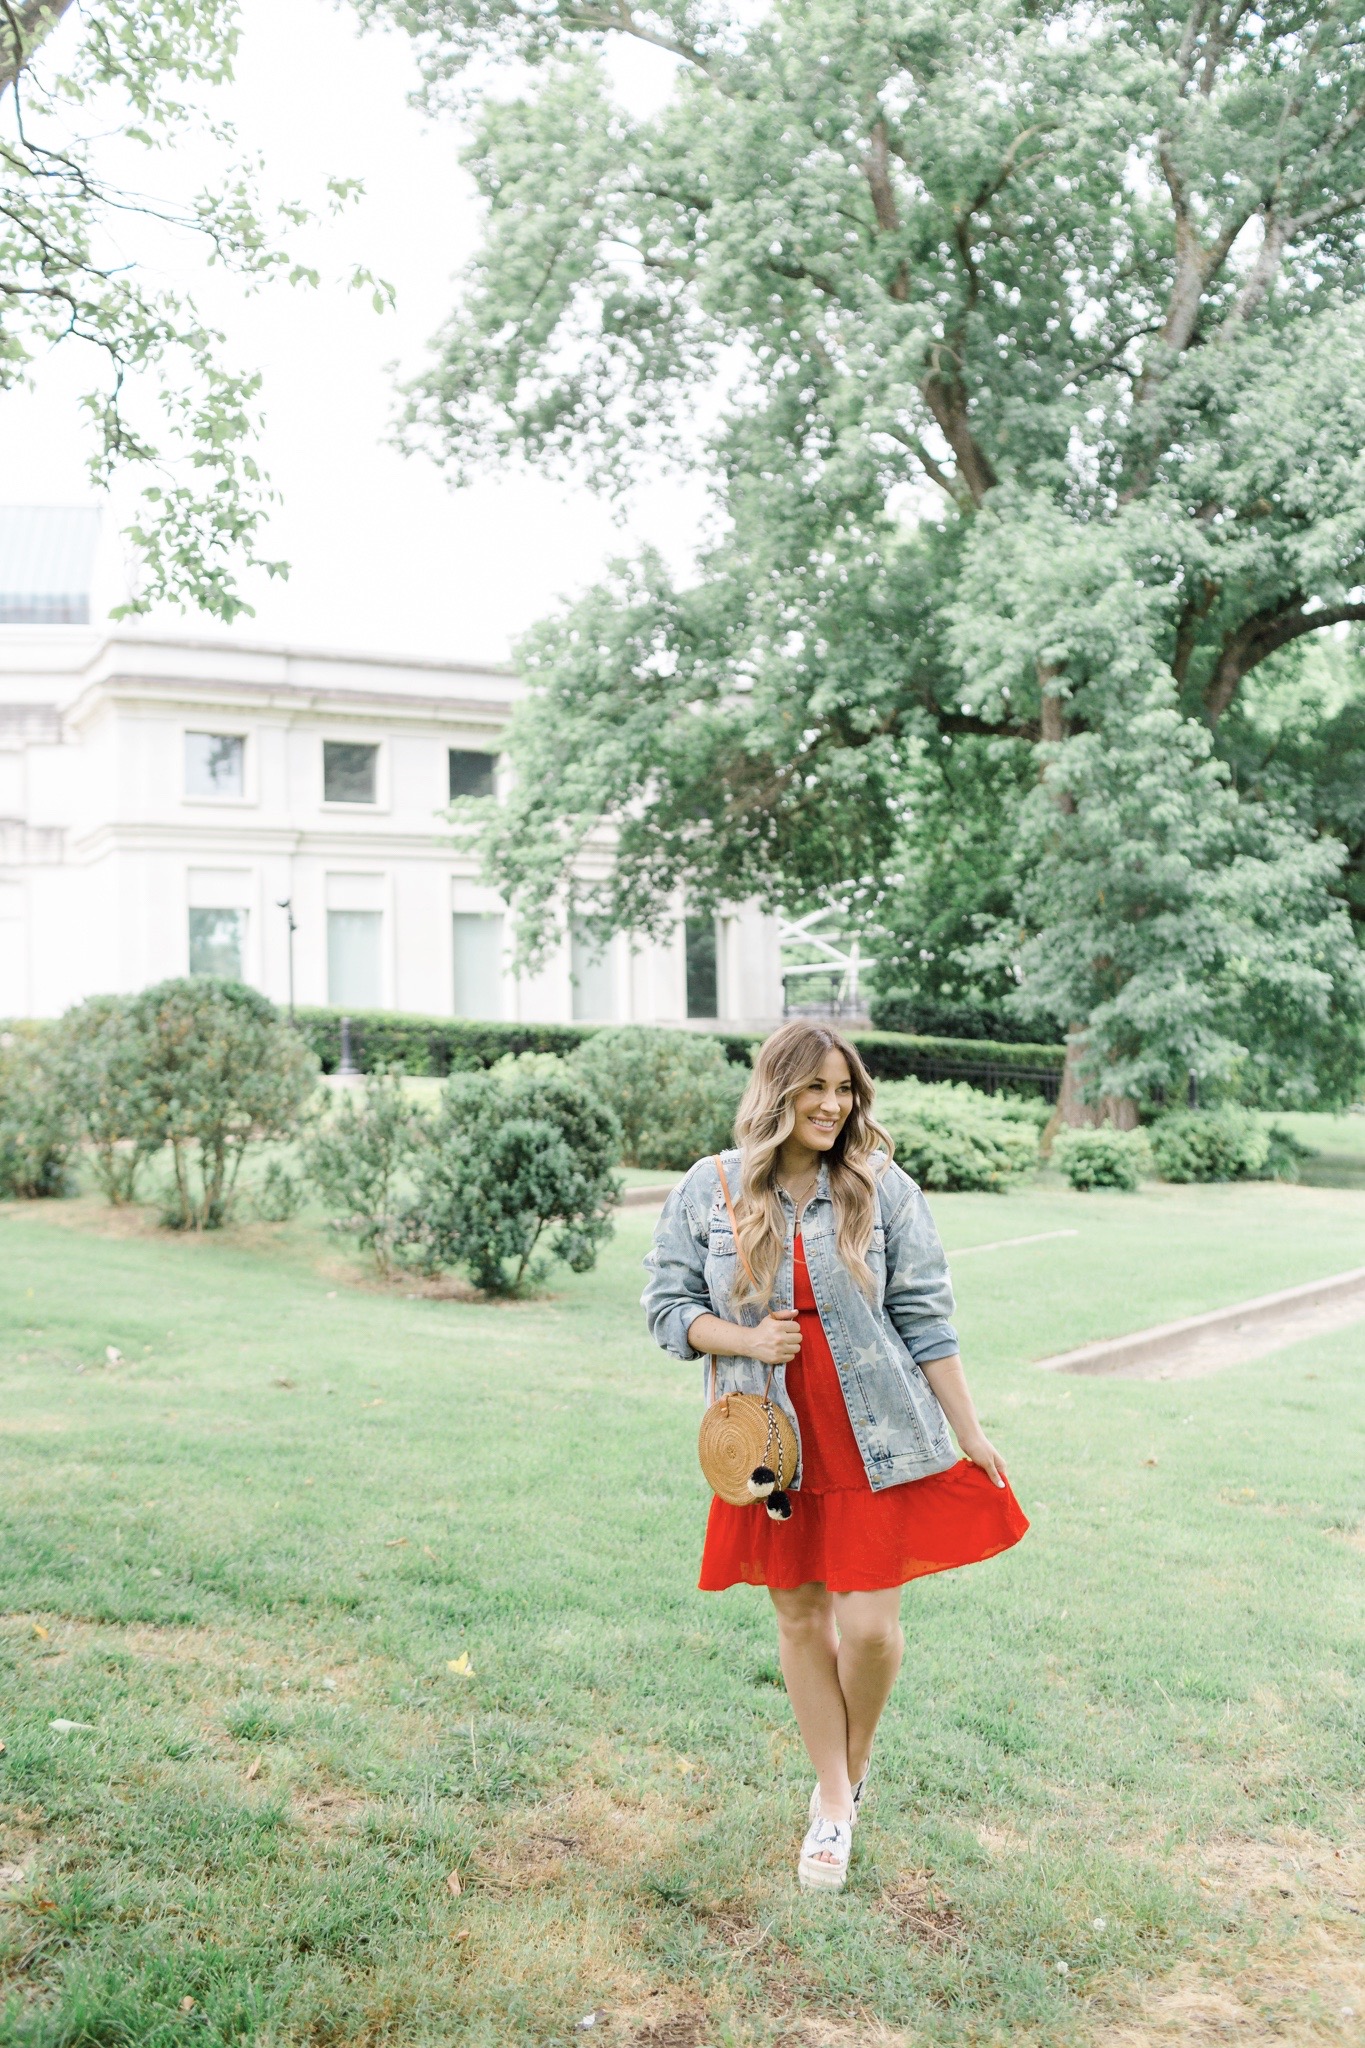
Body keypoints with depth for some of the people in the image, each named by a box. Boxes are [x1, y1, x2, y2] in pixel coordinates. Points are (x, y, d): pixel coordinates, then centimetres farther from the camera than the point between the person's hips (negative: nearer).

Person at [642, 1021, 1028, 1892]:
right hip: (773, 1442, 1)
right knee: (802, 1623, 11)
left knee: (871, 1628, -2)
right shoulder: (708, 1190, -2)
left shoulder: (885, 1189, -3)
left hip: (877, 1443, -1)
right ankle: (834, 1803, 30)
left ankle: (855, 1764, 30)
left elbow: (924, 1319, 0)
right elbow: (667, 1304, 2)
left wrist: (971, 1432, -1)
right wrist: (746, 1338, -15)